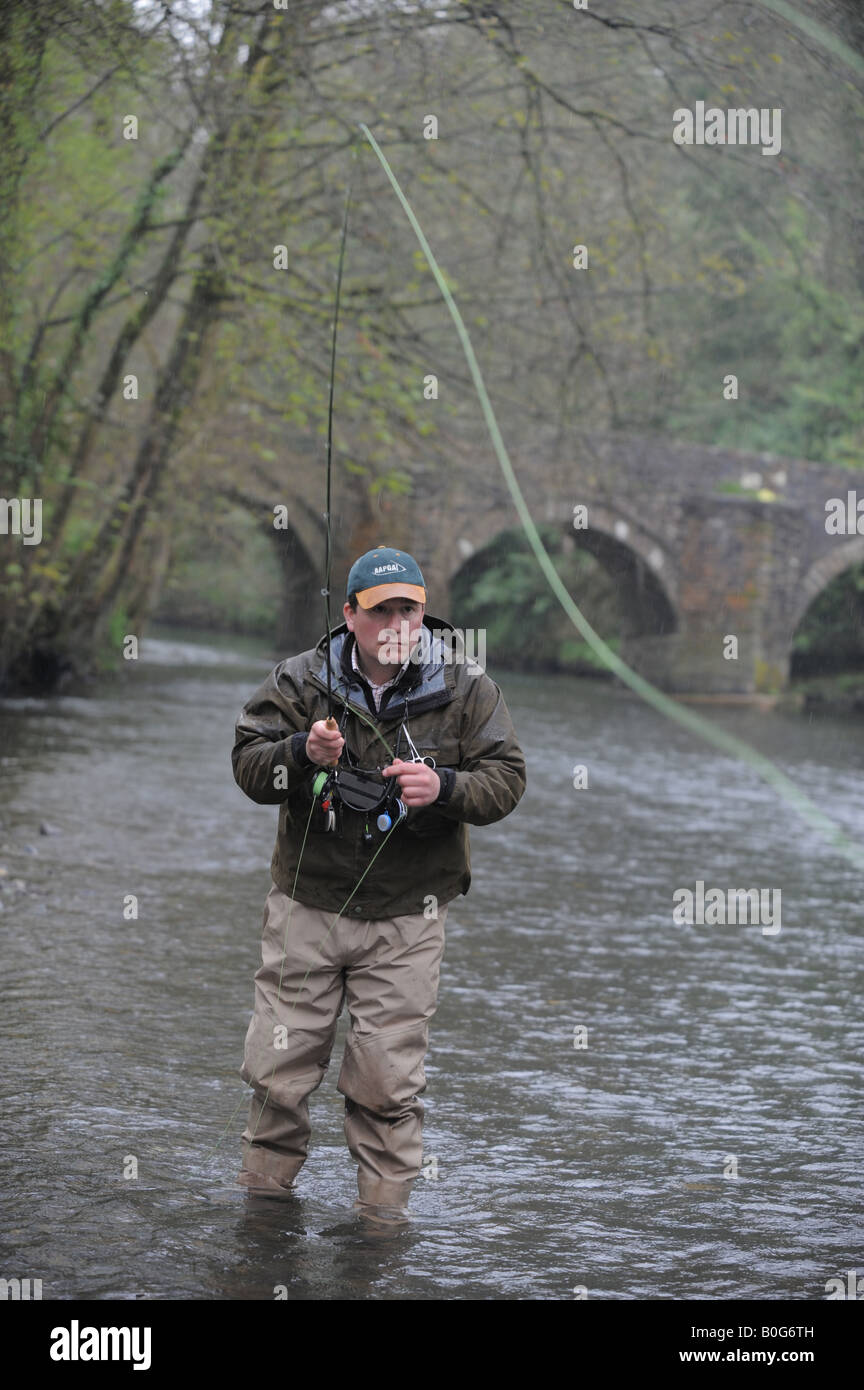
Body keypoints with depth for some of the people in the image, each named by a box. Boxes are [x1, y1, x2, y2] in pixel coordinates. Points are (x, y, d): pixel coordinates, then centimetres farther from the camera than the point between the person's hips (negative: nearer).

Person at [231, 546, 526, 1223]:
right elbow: (248, 766, -4)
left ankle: (385, 1213, 15)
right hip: (306, 906, 1)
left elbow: (507, 779, -3)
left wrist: (444, 787, -23)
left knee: (388, 1081, 1)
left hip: (406, 918, -1)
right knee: (278, 1068, 4)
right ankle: (263, 1193, 22)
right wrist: (302, 753, -25)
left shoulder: (465, 689, -2)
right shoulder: (300, 682, -2)